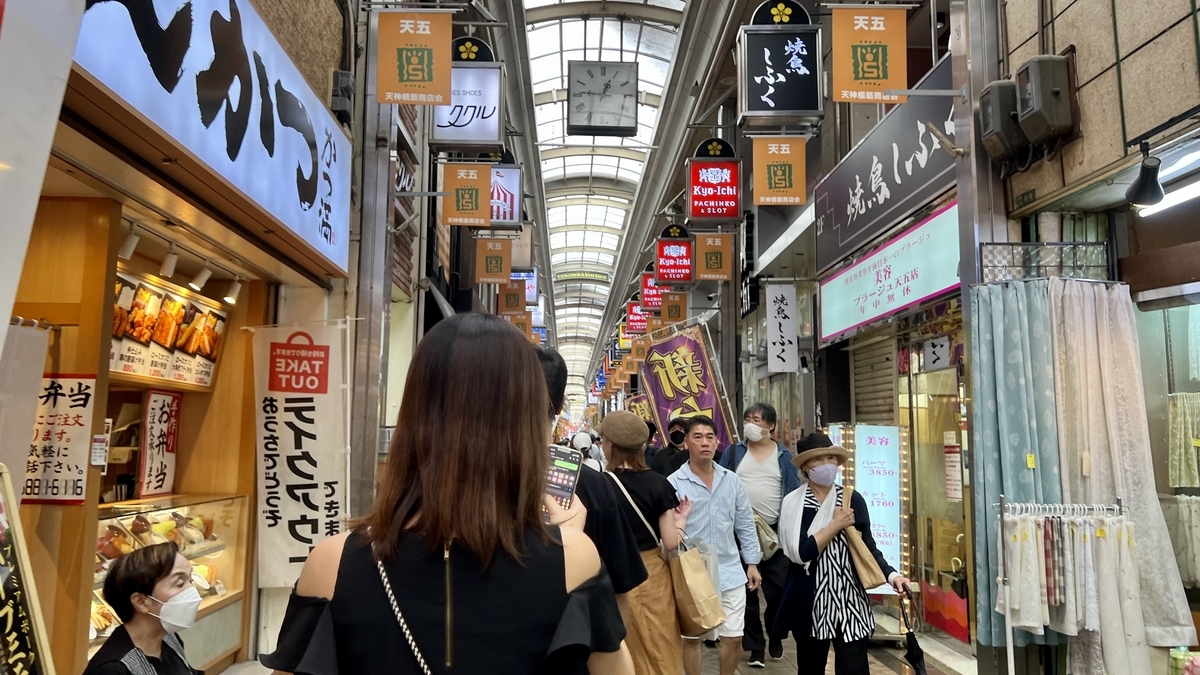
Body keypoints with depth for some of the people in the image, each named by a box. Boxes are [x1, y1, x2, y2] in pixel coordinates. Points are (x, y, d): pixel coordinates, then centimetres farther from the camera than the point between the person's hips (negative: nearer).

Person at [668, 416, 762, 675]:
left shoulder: (731, 480, 5)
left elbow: (745, 524, 10)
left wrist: (752, 563, 8)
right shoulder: (674, 483, -9)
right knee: (691, 637, 12)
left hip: (730, 572, 3)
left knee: (734, 637, 10)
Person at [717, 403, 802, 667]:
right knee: (746, 591, 6)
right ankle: (755, 646, 18)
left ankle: (775, 638, 27)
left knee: (778, 589, 3)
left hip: (775, 532, 0)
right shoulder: (733, 453, 4)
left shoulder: (783, 456, 4)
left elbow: (793, 495, 2)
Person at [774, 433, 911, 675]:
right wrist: (836, 524, -13)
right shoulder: (793, 503, -4)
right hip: (809, 604, 0)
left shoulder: (852, 499, 0)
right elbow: (799, 553, -15)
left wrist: (891, 574, -10)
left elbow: (868, 547, 5)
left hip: (848, 601, 0)